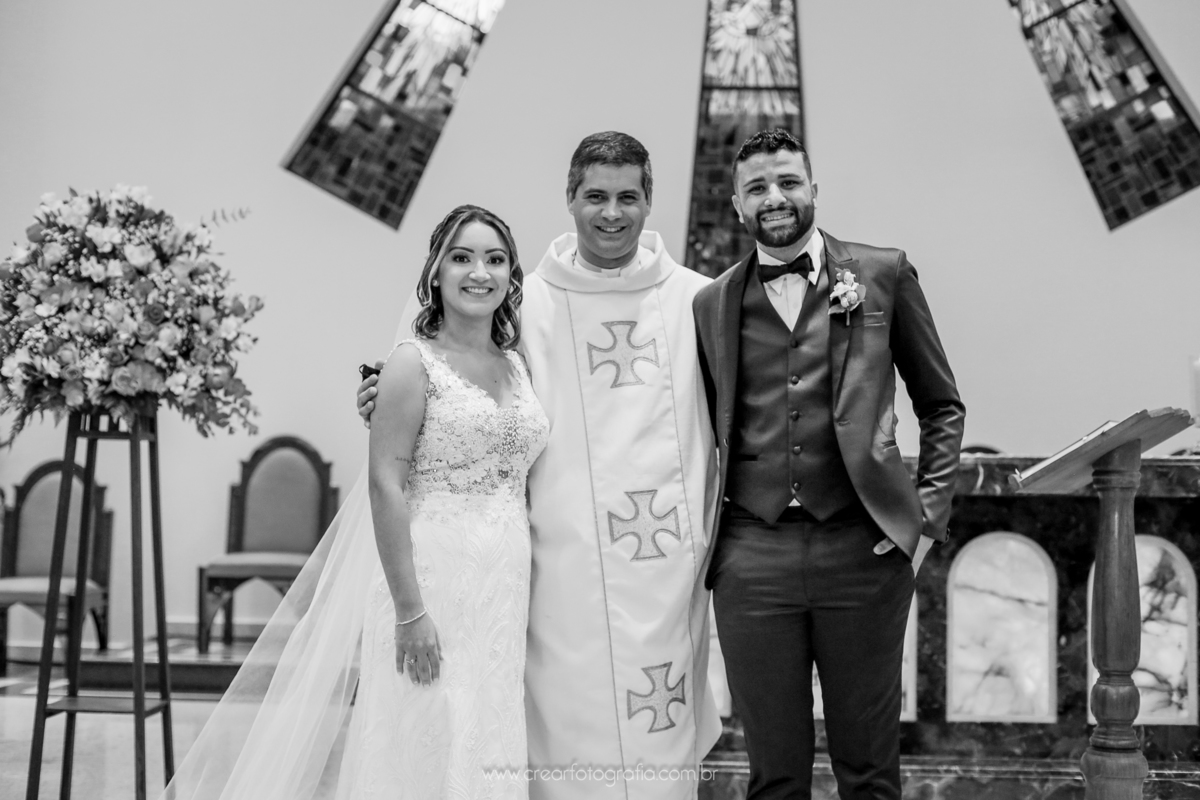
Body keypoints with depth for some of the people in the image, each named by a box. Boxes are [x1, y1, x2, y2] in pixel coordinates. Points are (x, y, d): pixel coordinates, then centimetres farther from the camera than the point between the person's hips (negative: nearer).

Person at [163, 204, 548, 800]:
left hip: (508, 588, 6)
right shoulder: (414, 363, -6)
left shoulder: (516, 366, 13)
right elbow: (386, 485, -12)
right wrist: (409, 610, -18)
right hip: (434, 574, -6)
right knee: (429, 752, -2)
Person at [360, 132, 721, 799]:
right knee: (571, 727, -2)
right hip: (567, 562, -1)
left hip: (673, 561, 1)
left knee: (667, 741, 5)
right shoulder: (528, 302, 4)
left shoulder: (699, 299, 7)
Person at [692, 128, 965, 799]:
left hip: (862, 547, -1)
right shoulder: (712, 304, 10)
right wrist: (705, 533, 8)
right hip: (751, 560, 1)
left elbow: (942, 406, 11)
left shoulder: (883, 275, 7)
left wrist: (928, 512, 1)